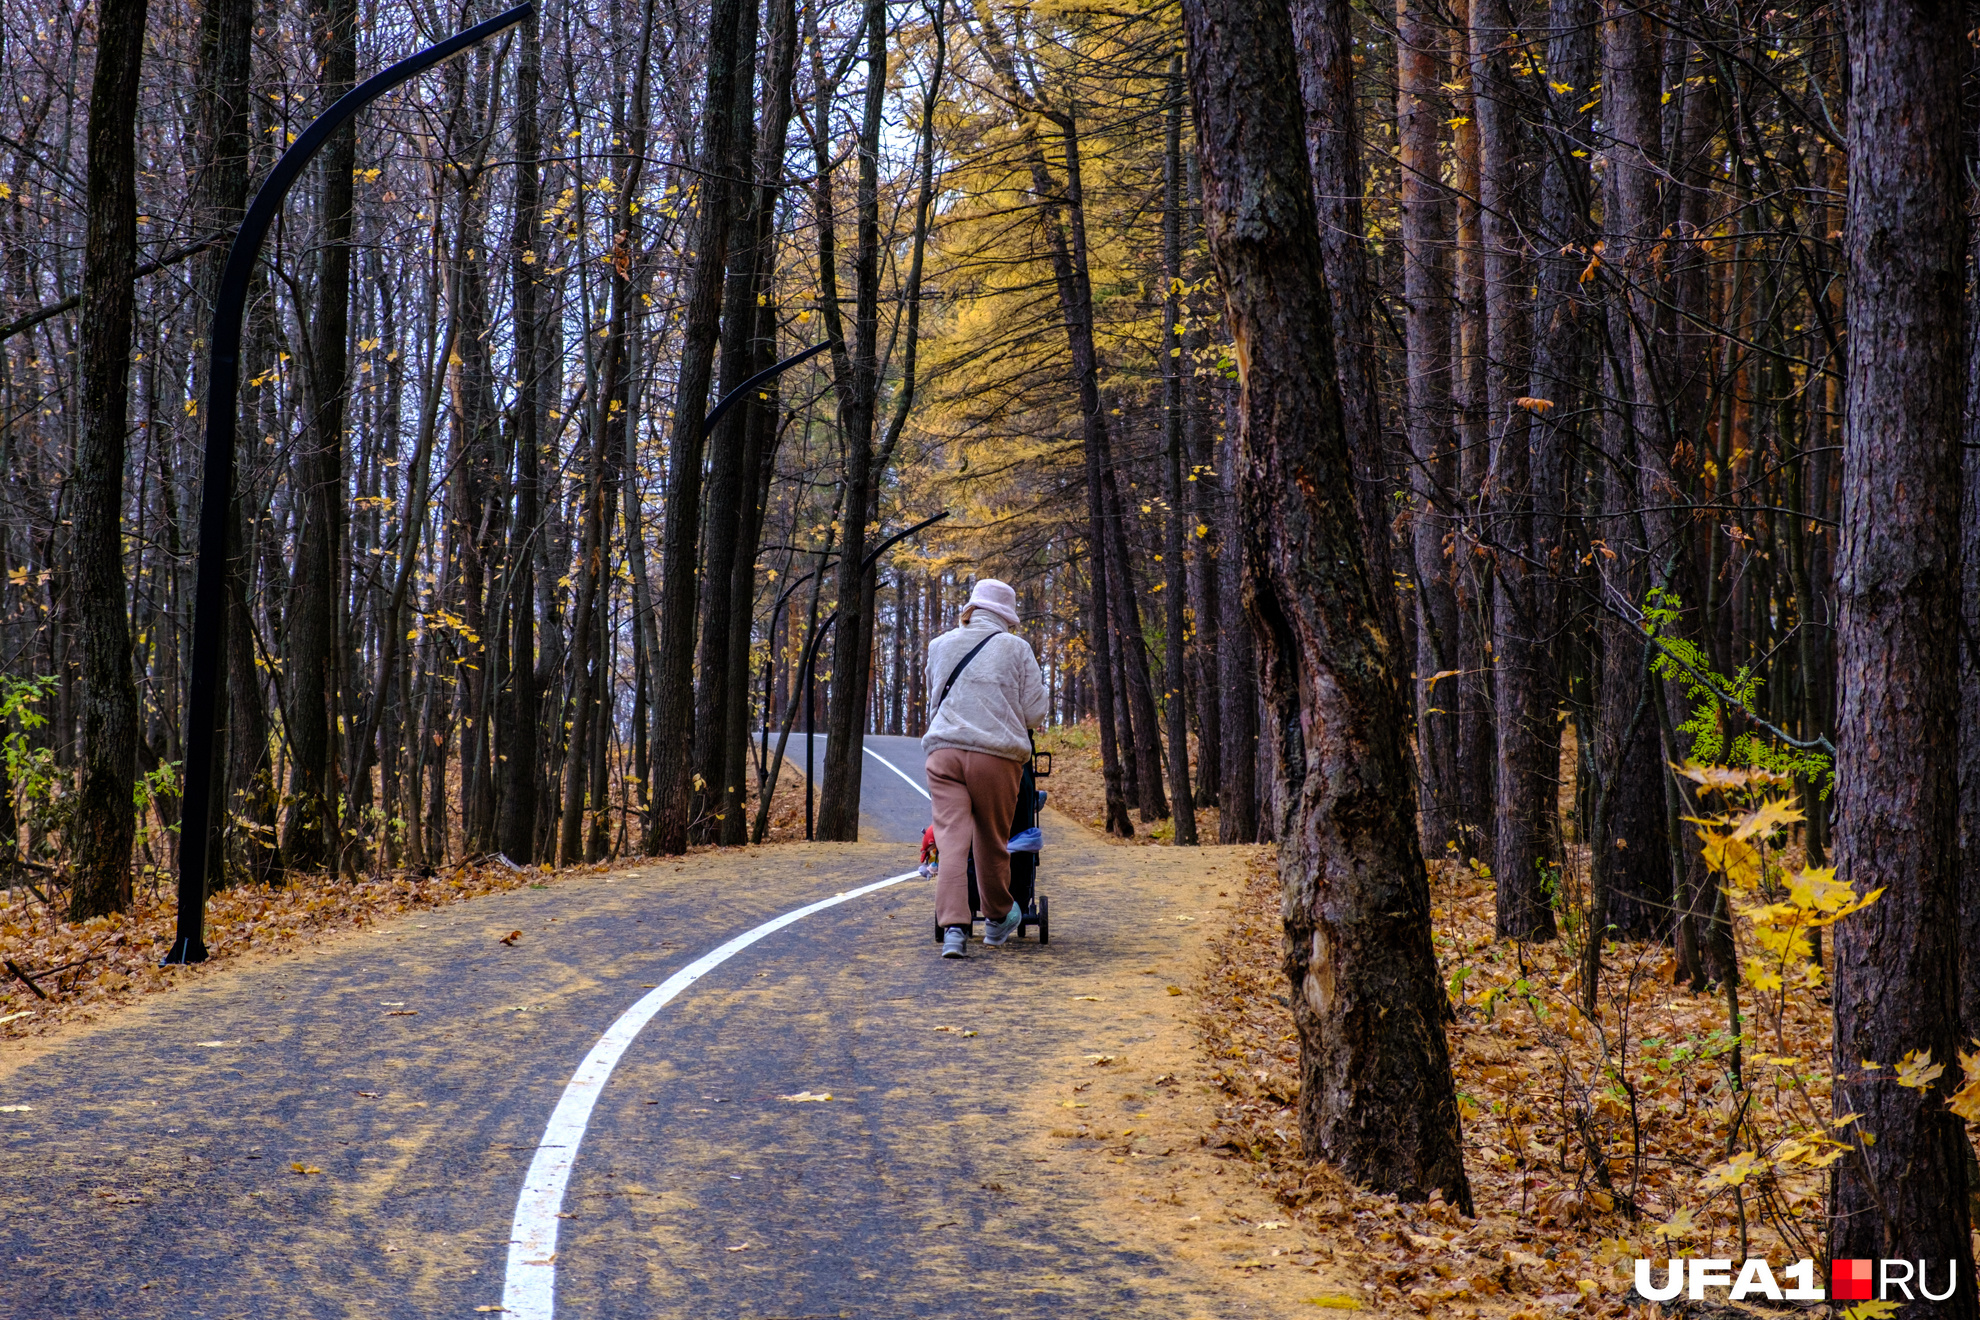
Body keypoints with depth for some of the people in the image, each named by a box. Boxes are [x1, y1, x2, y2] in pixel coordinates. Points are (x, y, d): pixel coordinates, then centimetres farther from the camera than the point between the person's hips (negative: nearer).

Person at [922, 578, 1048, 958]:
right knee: (992, 841, 12)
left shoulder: (939, 646, 15)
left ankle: (953, 927, -18)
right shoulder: (1016, 648, 5)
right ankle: (997, 918, 30)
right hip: (997, 755, -1)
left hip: (944, 751, 2)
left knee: (951, 839, -6)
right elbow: (1034, 713, 3)